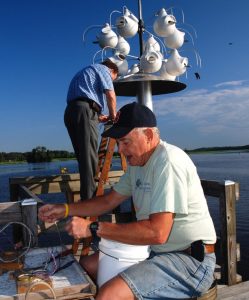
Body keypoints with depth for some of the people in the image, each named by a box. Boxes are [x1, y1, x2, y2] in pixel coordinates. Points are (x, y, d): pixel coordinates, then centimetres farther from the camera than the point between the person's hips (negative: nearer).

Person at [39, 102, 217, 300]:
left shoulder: (168, 161, -22)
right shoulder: (137, 163, 9)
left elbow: (157, 233, -29)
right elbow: (108, 202, 17)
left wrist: (93, 228, -24)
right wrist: (65, 210, 8)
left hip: (190, 259, -9)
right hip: (155, 251, 9)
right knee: (87, 266, 10)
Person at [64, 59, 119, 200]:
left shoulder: (84, 72, 36)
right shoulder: (103, 69, 12)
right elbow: (110, 95, -2)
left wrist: (99, 117, 29)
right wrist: (113, 115, 12)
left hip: (70, 111, 8)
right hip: (85, 110, -8)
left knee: (83, 155, 11)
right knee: (89, 155, -13)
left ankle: (89, 193, 18)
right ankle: (89, 198, -17)